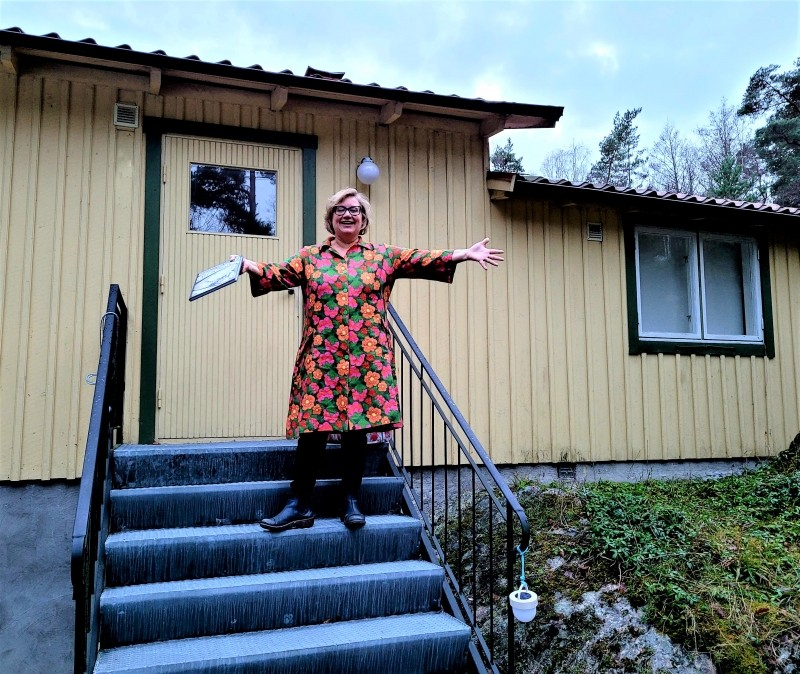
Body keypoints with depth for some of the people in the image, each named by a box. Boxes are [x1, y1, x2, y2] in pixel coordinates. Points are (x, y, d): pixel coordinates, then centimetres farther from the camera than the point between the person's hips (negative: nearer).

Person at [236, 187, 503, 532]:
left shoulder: (384, 256, 11)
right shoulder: (309, 257, 12)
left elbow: (421, 260, 2)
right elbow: (279, 273, 0)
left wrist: (464, 254, -9)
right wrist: (250, 267, -18)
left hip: (366, 359, 0)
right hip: (320, 360, 0)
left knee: (357, 428, 3)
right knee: (313, 428, -2)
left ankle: (351, 503, 15)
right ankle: (299, 506, 6)